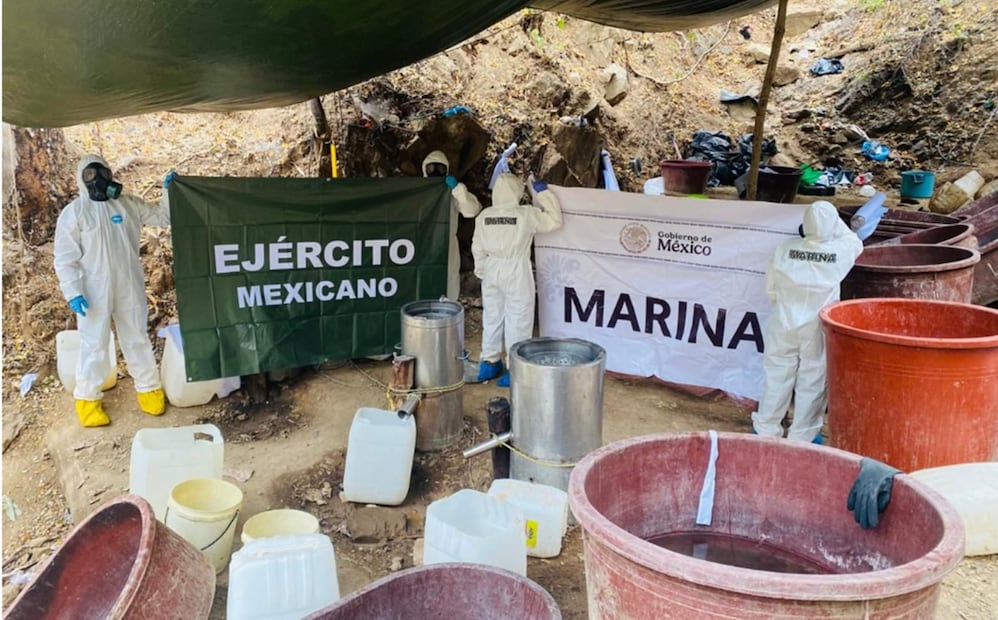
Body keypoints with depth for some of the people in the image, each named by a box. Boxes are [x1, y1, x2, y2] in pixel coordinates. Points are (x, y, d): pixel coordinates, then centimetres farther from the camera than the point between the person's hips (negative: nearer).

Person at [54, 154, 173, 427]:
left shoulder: (128, 204, 4)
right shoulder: (73, 213, -6)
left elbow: (163, 216, 10)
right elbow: (65, 258, -7)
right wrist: (73, 292, -14)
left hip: (129, 288, 3)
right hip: (94, 292, -3)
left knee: (137, 339, 14)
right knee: (94, 345, 4)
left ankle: (148, 387, 27)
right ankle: (87, 397, 19)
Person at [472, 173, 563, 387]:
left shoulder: (484, 216, 0)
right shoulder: (527, 213, -12)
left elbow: (478, 248, 5)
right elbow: (554, 221, -2)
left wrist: (481, 271, 18)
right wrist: (544, 193, 2)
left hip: (492, 269, 5)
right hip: (516, 271, -4)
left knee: (492, 317, 16)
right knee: (517, 320, 3)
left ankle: (489, 363, 25)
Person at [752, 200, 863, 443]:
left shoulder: (784, 250, -9)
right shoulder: (840, 252, -10)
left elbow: (770, 289, 0)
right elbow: (856, 243, 15)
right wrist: (836, 223, 14)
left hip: (784, 325, 1)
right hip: (818, 330, -1)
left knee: (777, 377, 12)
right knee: (812, 382, 10)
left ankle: (766, 429, 22)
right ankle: (803, 435, 18)